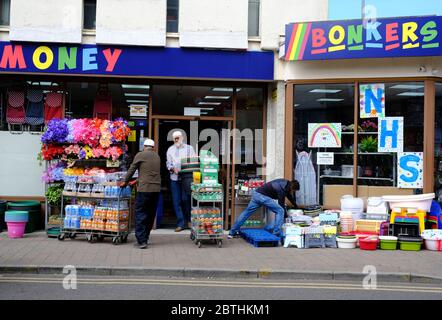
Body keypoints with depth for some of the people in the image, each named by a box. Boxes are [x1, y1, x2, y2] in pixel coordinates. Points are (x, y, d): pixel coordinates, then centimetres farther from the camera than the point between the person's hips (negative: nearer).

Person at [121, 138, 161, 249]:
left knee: (140, 213, -2)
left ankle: (141, 241, -7)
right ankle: (145, 238, 17)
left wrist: (125, 182, 19)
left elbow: (132, 169, 3)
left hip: (145, 188, -5)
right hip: (156, 189, 5)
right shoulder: (157, 156, 16)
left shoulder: (140, 155, -1)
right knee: (151, 214, 12)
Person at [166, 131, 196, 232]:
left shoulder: (189, 148, 10)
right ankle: (181, 223, 7)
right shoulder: (170, 149, 15)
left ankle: (189, 220, 14)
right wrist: (172, 168, -10)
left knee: (186, 199, -6)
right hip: (175, 178, 2)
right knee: (177, 201, 0)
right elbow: (168, 163, 11)